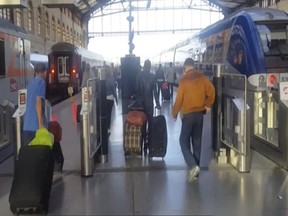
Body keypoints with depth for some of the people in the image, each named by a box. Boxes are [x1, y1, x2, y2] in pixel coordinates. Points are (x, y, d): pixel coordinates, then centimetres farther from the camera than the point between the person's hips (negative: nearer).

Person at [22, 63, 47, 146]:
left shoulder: (31, 83, 18)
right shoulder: (41, 81, -6)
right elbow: (38, 102, -16)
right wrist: (41, 123, -19)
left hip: (27, 124, 7)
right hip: (36, 124, -7)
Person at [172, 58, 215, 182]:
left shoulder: (184, 79, -9)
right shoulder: (202, 77, 2)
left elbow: (179, 99, -8)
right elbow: (211, 90, -5)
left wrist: (174, 113, 3)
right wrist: (208, 105, 7)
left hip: (188, 113, -5)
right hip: (200, 112, 5)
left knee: (184, 140, 2)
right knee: (197, 141, 12)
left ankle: (193, 166, -14)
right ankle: (196, 167, 15)